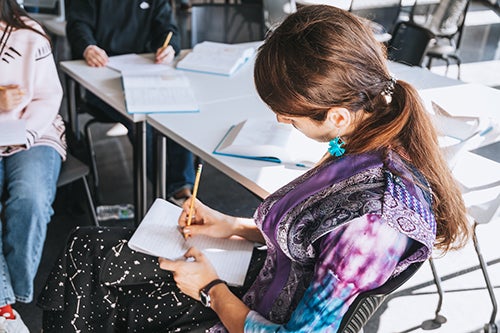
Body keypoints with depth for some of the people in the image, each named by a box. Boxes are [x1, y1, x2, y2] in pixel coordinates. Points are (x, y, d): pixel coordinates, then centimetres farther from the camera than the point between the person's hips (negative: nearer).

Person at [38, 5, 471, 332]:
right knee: (85, 250, 9)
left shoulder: (372, 222, -36)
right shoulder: (367, 142, -9)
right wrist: (235, 226, 1)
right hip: (258, 274, 8)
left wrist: (211, 289, -12)